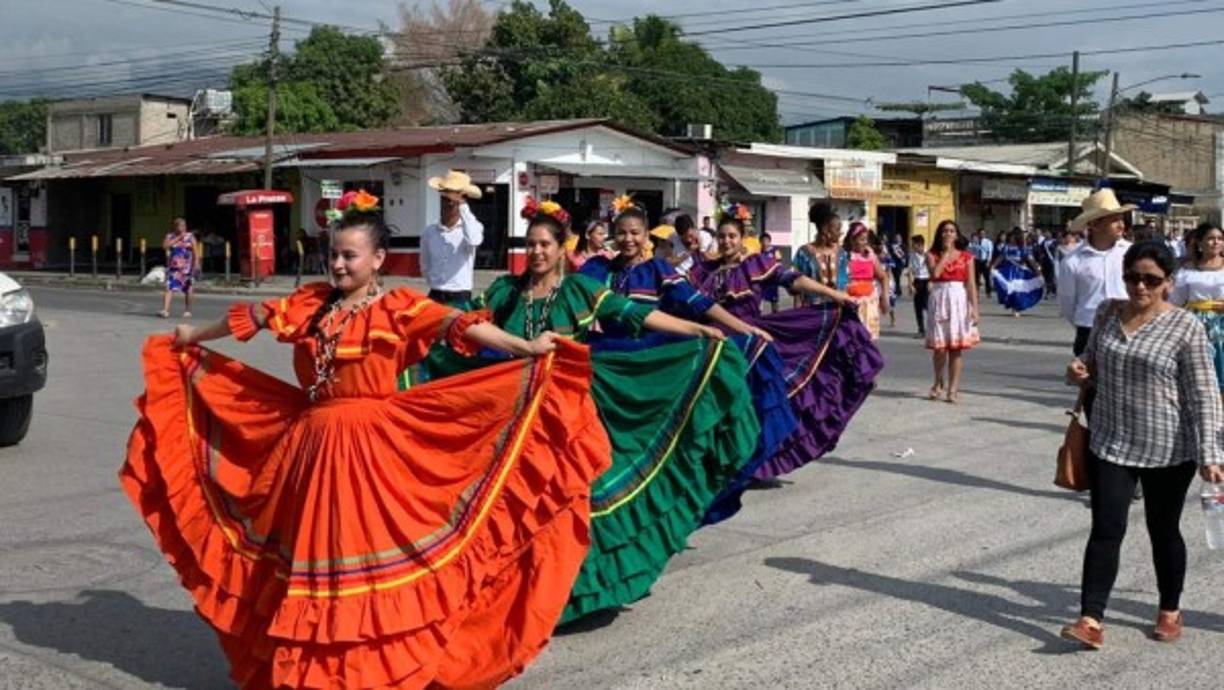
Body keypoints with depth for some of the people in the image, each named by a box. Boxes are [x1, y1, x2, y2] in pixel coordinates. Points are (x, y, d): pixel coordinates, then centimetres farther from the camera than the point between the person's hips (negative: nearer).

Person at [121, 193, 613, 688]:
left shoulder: (399, 308, -7)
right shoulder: (311, 302, 8)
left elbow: (459, 326, -19)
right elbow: (256, 317, 20)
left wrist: (526, 349, -31)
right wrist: (195, 338, 34)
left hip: (370, 447, -5)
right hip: (311, 444, 5)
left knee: (366, 545, -1)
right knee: (311, 548, 12)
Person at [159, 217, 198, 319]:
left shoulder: (190, 237, 4)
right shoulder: (170, 236, 5)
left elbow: (195, 252, 2)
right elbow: (165, 246, -12)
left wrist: (196, 263, -9)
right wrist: (178, 238, -13)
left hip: (187, 267, 0)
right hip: (173, 266, 0)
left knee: (188, 290, 5)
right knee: (169, 288, -12)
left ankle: (187, 311, 19)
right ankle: (165, 310, -18)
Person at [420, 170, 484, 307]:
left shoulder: (470, 228, -4)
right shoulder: (429, 232, 5)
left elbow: (474, 239, -30)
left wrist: (463, 206, -23)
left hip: (460, 298, -3)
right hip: (435, 298, 3)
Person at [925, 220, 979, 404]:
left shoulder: (966, 257, 5)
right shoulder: (933, 256, 5)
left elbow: (971, 284, 1)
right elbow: (935, 273, -15)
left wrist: (975, 308, -7)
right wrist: (946, 252, -7)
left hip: (960, 300, 0)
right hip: (939, 300, 0)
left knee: (957, 346, 0)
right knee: (939, 346, 1)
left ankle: (953, 388, 5)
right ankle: (938, 384, 22)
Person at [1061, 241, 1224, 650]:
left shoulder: (1185, 327, -11)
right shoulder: (1108, 313, 3)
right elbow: (1093, 366, 19)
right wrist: (1079, 372, -5)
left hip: (1168, 451, -3)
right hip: (1110, 444, 3)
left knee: (1164, 531, 11)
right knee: (1106, 530, -2)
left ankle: (1170, 611, 30)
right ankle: (1091, 620, -3)